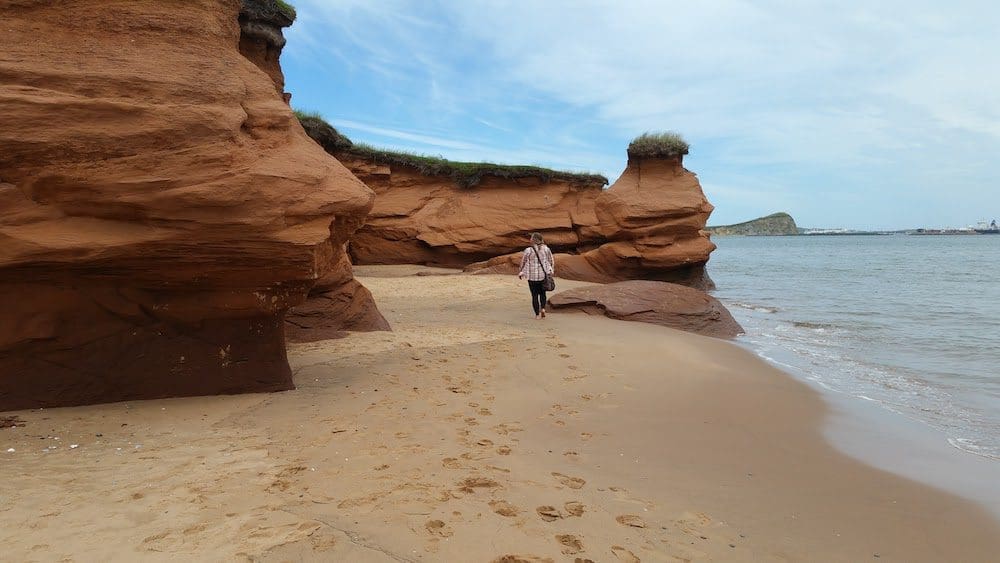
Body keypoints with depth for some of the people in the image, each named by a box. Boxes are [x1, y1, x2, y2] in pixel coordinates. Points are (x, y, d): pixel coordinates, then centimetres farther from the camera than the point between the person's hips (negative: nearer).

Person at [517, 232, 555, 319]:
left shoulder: (528, 251, -14)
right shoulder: (546, 249, -4)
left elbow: (523, 262, -4)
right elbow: (551, 261, 5)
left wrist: (521, 272, 13)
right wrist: (552, 270, 21)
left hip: (532, 277, -3)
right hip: (544, 275, 3)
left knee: (534, 295, 9)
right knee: (542, 293, 22)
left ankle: (537, 314, 12)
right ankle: (543, 308, 3)